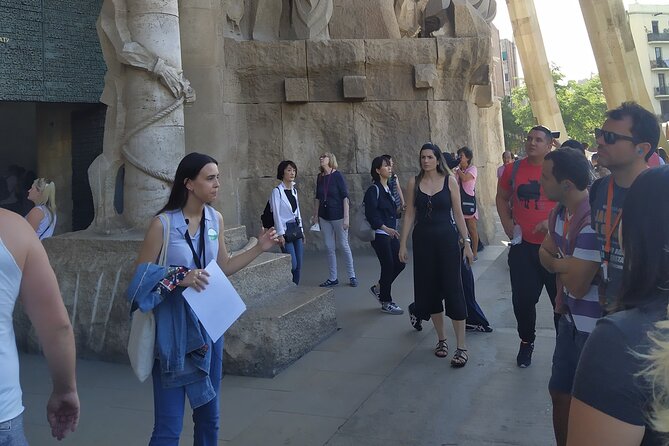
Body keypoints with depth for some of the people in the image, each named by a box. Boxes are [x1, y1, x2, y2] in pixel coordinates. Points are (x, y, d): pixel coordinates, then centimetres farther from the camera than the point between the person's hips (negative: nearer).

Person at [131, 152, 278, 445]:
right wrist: (178, 278, -26)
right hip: (174, 328, -5)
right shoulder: (163, 223, -14)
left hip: (209, 323, 6)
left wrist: (259, 248, 5)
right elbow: (140, 277, -12)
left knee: (209, 414, 19)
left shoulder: (216, 219, 2)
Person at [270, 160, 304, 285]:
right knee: (292, 265, -9)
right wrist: (280, 234, -16)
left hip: (296, 229, 7)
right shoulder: (277, 191, -9)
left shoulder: (294, 190, 12)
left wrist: (301, 230, 15)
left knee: (298, 265, 6)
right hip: (286, 230, -7)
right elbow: (276, 214, -12)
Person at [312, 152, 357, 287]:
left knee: (344, 245, 4)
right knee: (329, 247, 8)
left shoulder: (337, 176, -10)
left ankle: (352, 276, 16)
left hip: (338, 216, -5)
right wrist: (315, 215, 13)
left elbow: (345, 197, -12)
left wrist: (346, 217, -16)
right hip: (324, 217, 5)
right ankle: (333, 278, 16)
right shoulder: (320, 177, 6)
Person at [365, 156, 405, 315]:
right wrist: (385, 228, -25)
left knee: (400, 263, 7)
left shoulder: (388, 189, 13)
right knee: (388, 266, -3)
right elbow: (370, 214, -19)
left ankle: (379, 288, 25)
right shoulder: (374, 190, -12)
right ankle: (386, 302, 11)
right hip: (379, 235, -8)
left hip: (391, 233, 8)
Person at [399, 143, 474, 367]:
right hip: (423, 240, 2)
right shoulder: (414, 182, 3)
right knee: (429, 289, 8)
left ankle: (461, 346, 1)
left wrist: (467, 242, -3)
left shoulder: (450, 180, -1)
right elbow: (409, 214, 5)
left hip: (447, 239, -2)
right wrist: (403, 244, 2)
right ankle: (441, 339, 24)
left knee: (452, 289, -5)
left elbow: (458, 213, 0)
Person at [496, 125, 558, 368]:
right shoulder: (513, 169, 3)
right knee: (522, 299, 9)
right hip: (523, 246, 2)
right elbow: (501, 198, 16)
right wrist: (508, 225, 3)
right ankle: (526, 342, 31)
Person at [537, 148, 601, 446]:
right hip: (570, 318, 8)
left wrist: (558, 265, -4)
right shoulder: (559, 212, 1)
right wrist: (565, 265, -8)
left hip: (595, 326, -8)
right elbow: (545, 254, 13)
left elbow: (577, 285, -24)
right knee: (560, 391, 19)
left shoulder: (592, 220, -28)